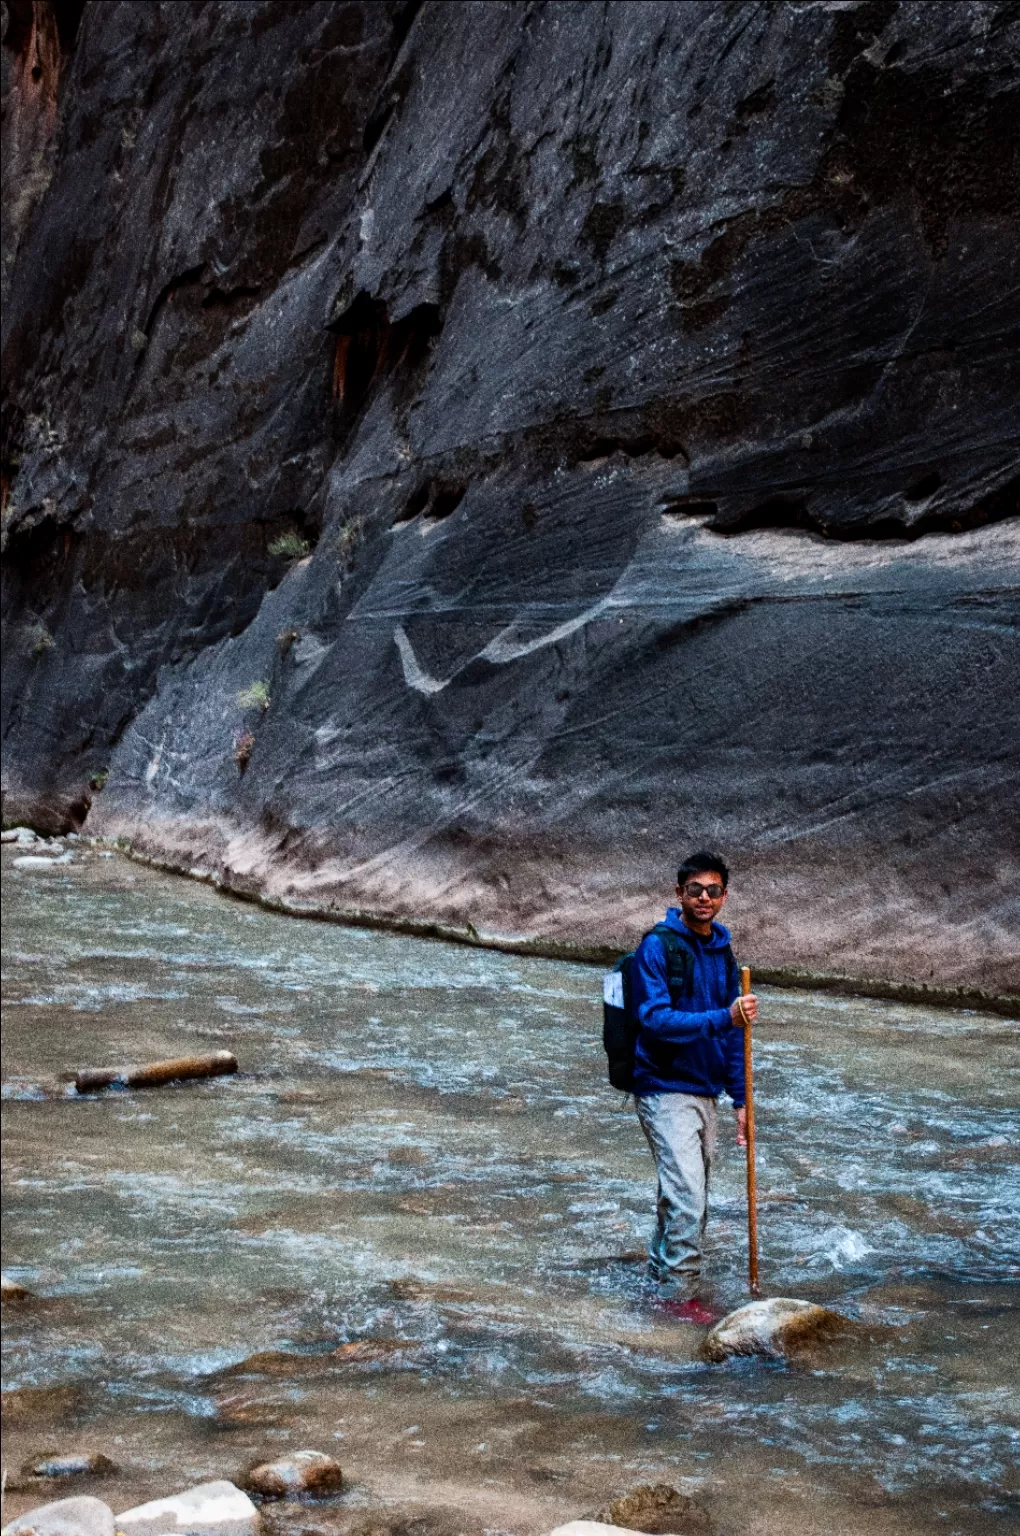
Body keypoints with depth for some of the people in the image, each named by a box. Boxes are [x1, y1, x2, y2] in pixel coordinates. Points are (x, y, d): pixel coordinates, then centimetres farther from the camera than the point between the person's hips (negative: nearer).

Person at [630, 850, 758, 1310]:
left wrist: (741, 1100, 11)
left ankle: (662, 1274, 28)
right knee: (687, 1196, -9)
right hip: (666, 1092, -7)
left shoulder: (722, 953, 9)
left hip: (705, 1092, 7)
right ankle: (681, 1292, 1)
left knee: (686, 1195, 14)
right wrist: (723, 1019, -30)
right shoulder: (658, 947, -13)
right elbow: (654, 1019, -22)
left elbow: (732, 1033, 14)